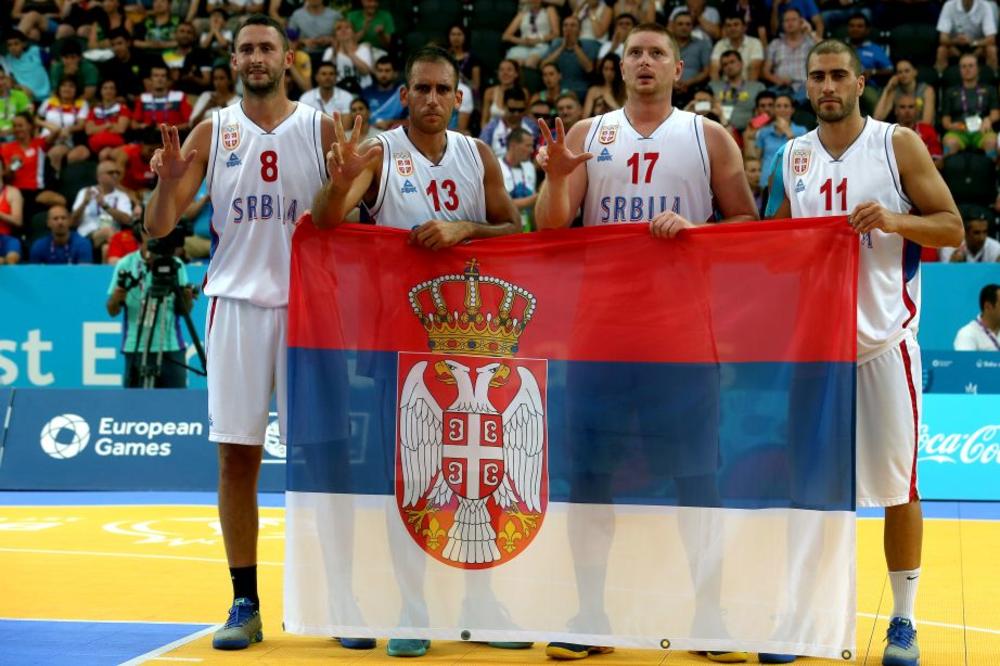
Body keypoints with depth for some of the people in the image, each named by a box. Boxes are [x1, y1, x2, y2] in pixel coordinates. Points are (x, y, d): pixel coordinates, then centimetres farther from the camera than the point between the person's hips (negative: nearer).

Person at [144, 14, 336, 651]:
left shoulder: (321, 128, 3)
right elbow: (160, 227, 4)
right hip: (237, 302, 1)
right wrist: (167, 182, -17)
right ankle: (246, 605, 8)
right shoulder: (212, 132, 6)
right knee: (237, 455, 1)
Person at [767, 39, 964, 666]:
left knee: (897, 482, 1)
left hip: (883, 337, -3)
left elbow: (952, 228, -4)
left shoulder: (899, 145, -2)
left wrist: (895, 220, -20)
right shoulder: (793, 157, 8)